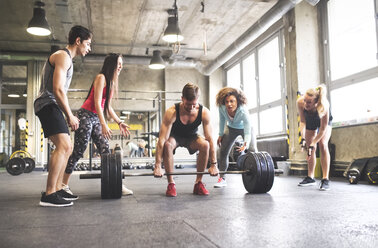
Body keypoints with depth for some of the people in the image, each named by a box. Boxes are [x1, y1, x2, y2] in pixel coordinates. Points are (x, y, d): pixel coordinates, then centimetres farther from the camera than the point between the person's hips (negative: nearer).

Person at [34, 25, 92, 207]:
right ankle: (48, 195, -21)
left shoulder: (66, 58, 24)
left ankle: (57, 189, 16)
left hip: (51, 107, 11)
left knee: (66, 148, 12)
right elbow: (58, 89, -19)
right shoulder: (63, 56, -9)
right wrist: (70, 116, -14)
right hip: (48, 105, -11)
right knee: (63, 146, -21)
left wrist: (69, 115, 17)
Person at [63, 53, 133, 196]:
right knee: (78, 152, -5)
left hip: (96, 118, 9)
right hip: (86, 115, -8)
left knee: (106, 151, 1)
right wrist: (104, 124, -26)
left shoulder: (112, 82, 16)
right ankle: (63, 185, 7)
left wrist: (119, 122, 11)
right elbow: (97, 103, -18)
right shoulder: (101, 77, -10)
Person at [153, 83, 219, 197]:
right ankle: (171, 184, -20)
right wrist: (157, 166, -37)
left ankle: (198, 183, -13)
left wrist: (213, 164, -23)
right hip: (174, 136, -2)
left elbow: (210, 139, -22)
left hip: (191, 136, 2)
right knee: (167, 145, -36)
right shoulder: (172, 112, -34)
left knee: (205, 145, -30)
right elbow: (162, 139, -34)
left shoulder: (204, 112, -27)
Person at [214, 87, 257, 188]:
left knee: (252, 151, -19)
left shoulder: (243, 111, -41)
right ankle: (222, 179, 8)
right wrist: (221, 135, -2)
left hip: (244, 128, -3)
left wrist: (245, 144, -60)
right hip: (231, 128, 3)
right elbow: (222, 120, -8)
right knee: (222, 152, -3)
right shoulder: (222, 108, -31)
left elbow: (247, 133, -42)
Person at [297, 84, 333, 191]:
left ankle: (325, 179, -16)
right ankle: (310, 178, 16)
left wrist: (312, 144, -36)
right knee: (310, 148, 4)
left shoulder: (323, 105, -43)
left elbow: (323, 128, -33)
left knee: (323, 144, -19)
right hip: (310, 122, 3)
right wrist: (303, 138, -37)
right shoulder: (300, 102, -38)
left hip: (325, 121, -3)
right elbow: (302, 122, -24)